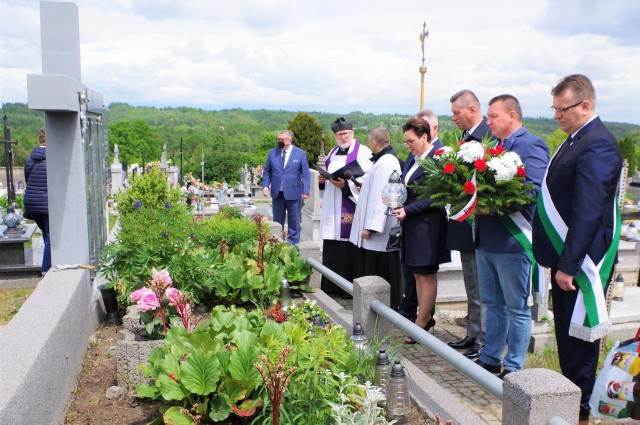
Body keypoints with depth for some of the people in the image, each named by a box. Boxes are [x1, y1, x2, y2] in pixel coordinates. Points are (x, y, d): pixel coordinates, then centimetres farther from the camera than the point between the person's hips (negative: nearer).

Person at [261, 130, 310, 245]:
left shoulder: (300, 153, -2)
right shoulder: (272, 152, 6)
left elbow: (305, 174, -3)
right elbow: (267, 171, 10)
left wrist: (305, 191, -9)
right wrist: (265, 186, -3)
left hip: (293, 193, -3)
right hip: (277, 193, 3)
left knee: (294, 221, 6)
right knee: (277, 221, 11)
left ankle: (293, 243, 16)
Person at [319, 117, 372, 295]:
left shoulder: (362, 152, -5)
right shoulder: (333, 153, 18)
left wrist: (346, 184, -23)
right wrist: (322, 180, 4)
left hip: (350, 209, -7)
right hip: (332, 209, 7)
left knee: (349, 250, -6)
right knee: (332, 249, 7)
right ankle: (331, 286, 15)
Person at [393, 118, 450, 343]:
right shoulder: (413, 157, 12)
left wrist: (408, 210, -18)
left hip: (428, 224, -9)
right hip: (412, 223, 9)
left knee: (426, 273, 1)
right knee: (417, 273, 13)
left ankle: (422, 322, 9)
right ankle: (426, 317, 24)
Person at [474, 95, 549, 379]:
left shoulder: (531, 146, -12)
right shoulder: (495, 146, 15)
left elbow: (533, 190, -23)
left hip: (512, 240, -9)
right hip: (486, 239, 9)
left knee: (517, 307, 4)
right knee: (492, 303, 18)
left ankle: (513, 369, 14)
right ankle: (490, 358, 31)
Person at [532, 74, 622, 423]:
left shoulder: (597, 146, -19)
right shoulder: (577, 140, 12)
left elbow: (587, 213, -24)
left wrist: (568, 265, -22)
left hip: (579, 261, -9)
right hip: (566, 256, 9)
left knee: (578, 338, 4)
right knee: (567, 334, 18)